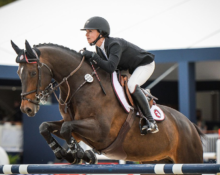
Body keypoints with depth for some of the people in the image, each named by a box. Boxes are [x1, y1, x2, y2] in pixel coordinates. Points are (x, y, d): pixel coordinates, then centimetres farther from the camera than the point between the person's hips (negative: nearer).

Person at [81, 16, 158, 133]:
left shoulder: (115, 44, -34)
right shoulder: (99, 48, -7)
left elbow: (110, 68, -47)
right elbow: (103, 67, 1)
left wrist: (93, 56, -41)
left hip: (145, 64, -9)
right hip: (128, 69, 10)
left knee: (131, 86, -34)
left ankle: (151, 121, -26)